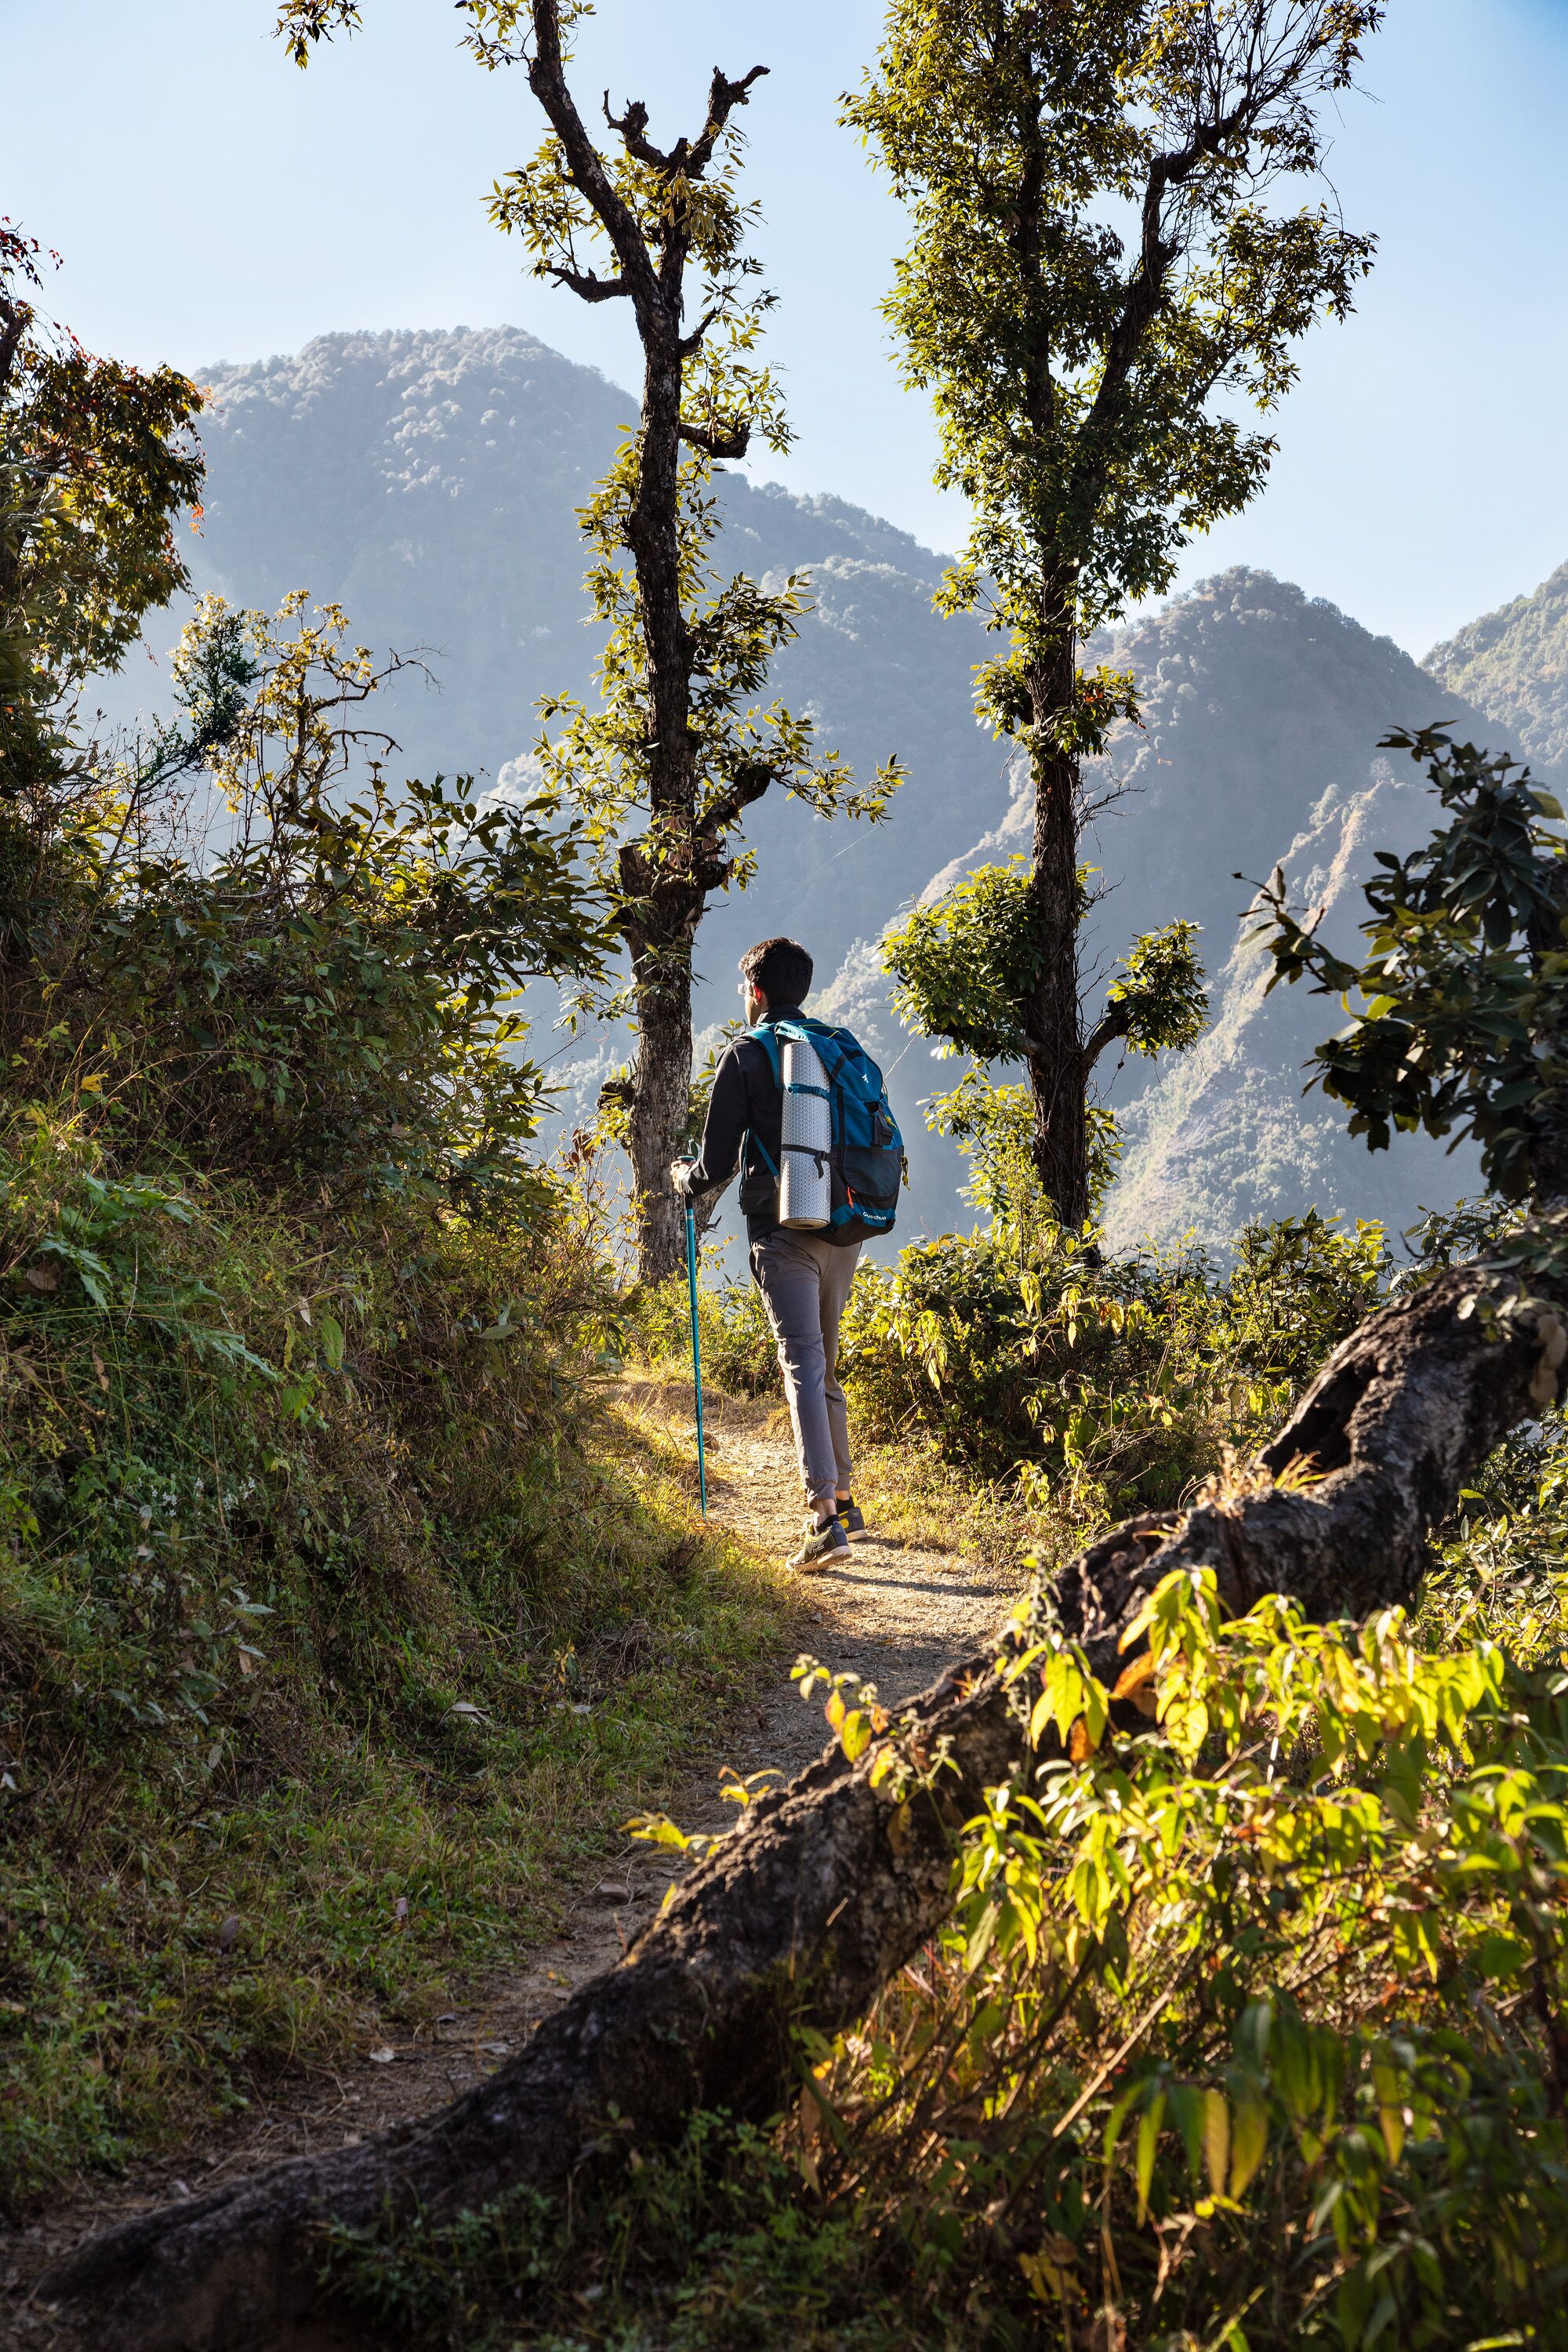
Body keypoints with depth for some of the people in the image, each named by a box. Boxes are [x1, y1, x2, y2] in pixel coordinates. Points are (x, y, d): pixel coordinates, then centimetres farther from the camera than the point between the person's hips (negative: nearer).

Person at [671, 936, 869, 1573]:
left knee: (804, 1368, -10)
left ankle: (824, 1518, -19)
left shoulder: (744, 1057, -3)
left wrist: (683, 1178, 18)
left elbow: (716, 1166, -4)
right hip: (844, 1231, 5)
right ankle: (843, 1500, 26)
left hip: (783, 1232, -5)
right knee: (825, 1364, 20)